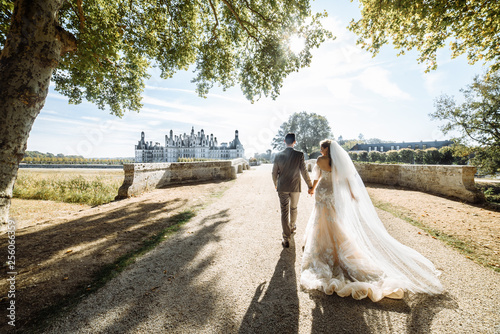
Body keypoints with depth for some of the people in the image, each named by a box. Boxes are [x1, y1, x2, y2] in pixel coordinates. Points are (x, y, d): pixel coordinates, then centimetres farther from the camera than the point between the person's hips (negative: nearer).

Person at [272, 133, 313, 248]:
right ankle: (292, 227, 47)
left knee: (284, 211, 4)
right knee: (293, 208, 23)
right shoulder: (299, 155, -11)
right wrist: (310, 186, 0)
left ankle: (286, 239, 5)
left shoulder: (278, 155, -7)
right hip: (295, 187, 0)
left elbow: (274, 173, -1)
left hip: (282, 187, 0)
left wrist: (275, 184, 17)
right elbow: (304, 172, -10)